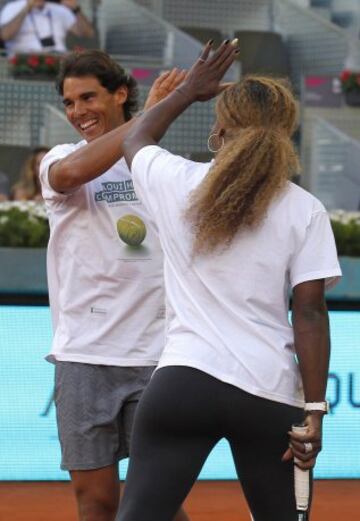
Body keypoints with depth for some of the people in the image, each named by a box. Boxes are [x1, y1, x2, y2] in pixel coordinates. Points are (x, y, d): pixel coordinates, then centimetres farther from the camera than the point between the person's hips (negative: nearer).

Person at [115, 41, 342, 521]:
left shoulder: (176, 182, 2)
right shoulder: (305, 211, -1)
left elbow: (135, 140, 26)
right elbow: (309, 313, -5)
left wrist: (189, 90, 37)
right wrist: (314, 412, -3)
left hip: (184, 379, 0)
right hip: (272, 392, 1)